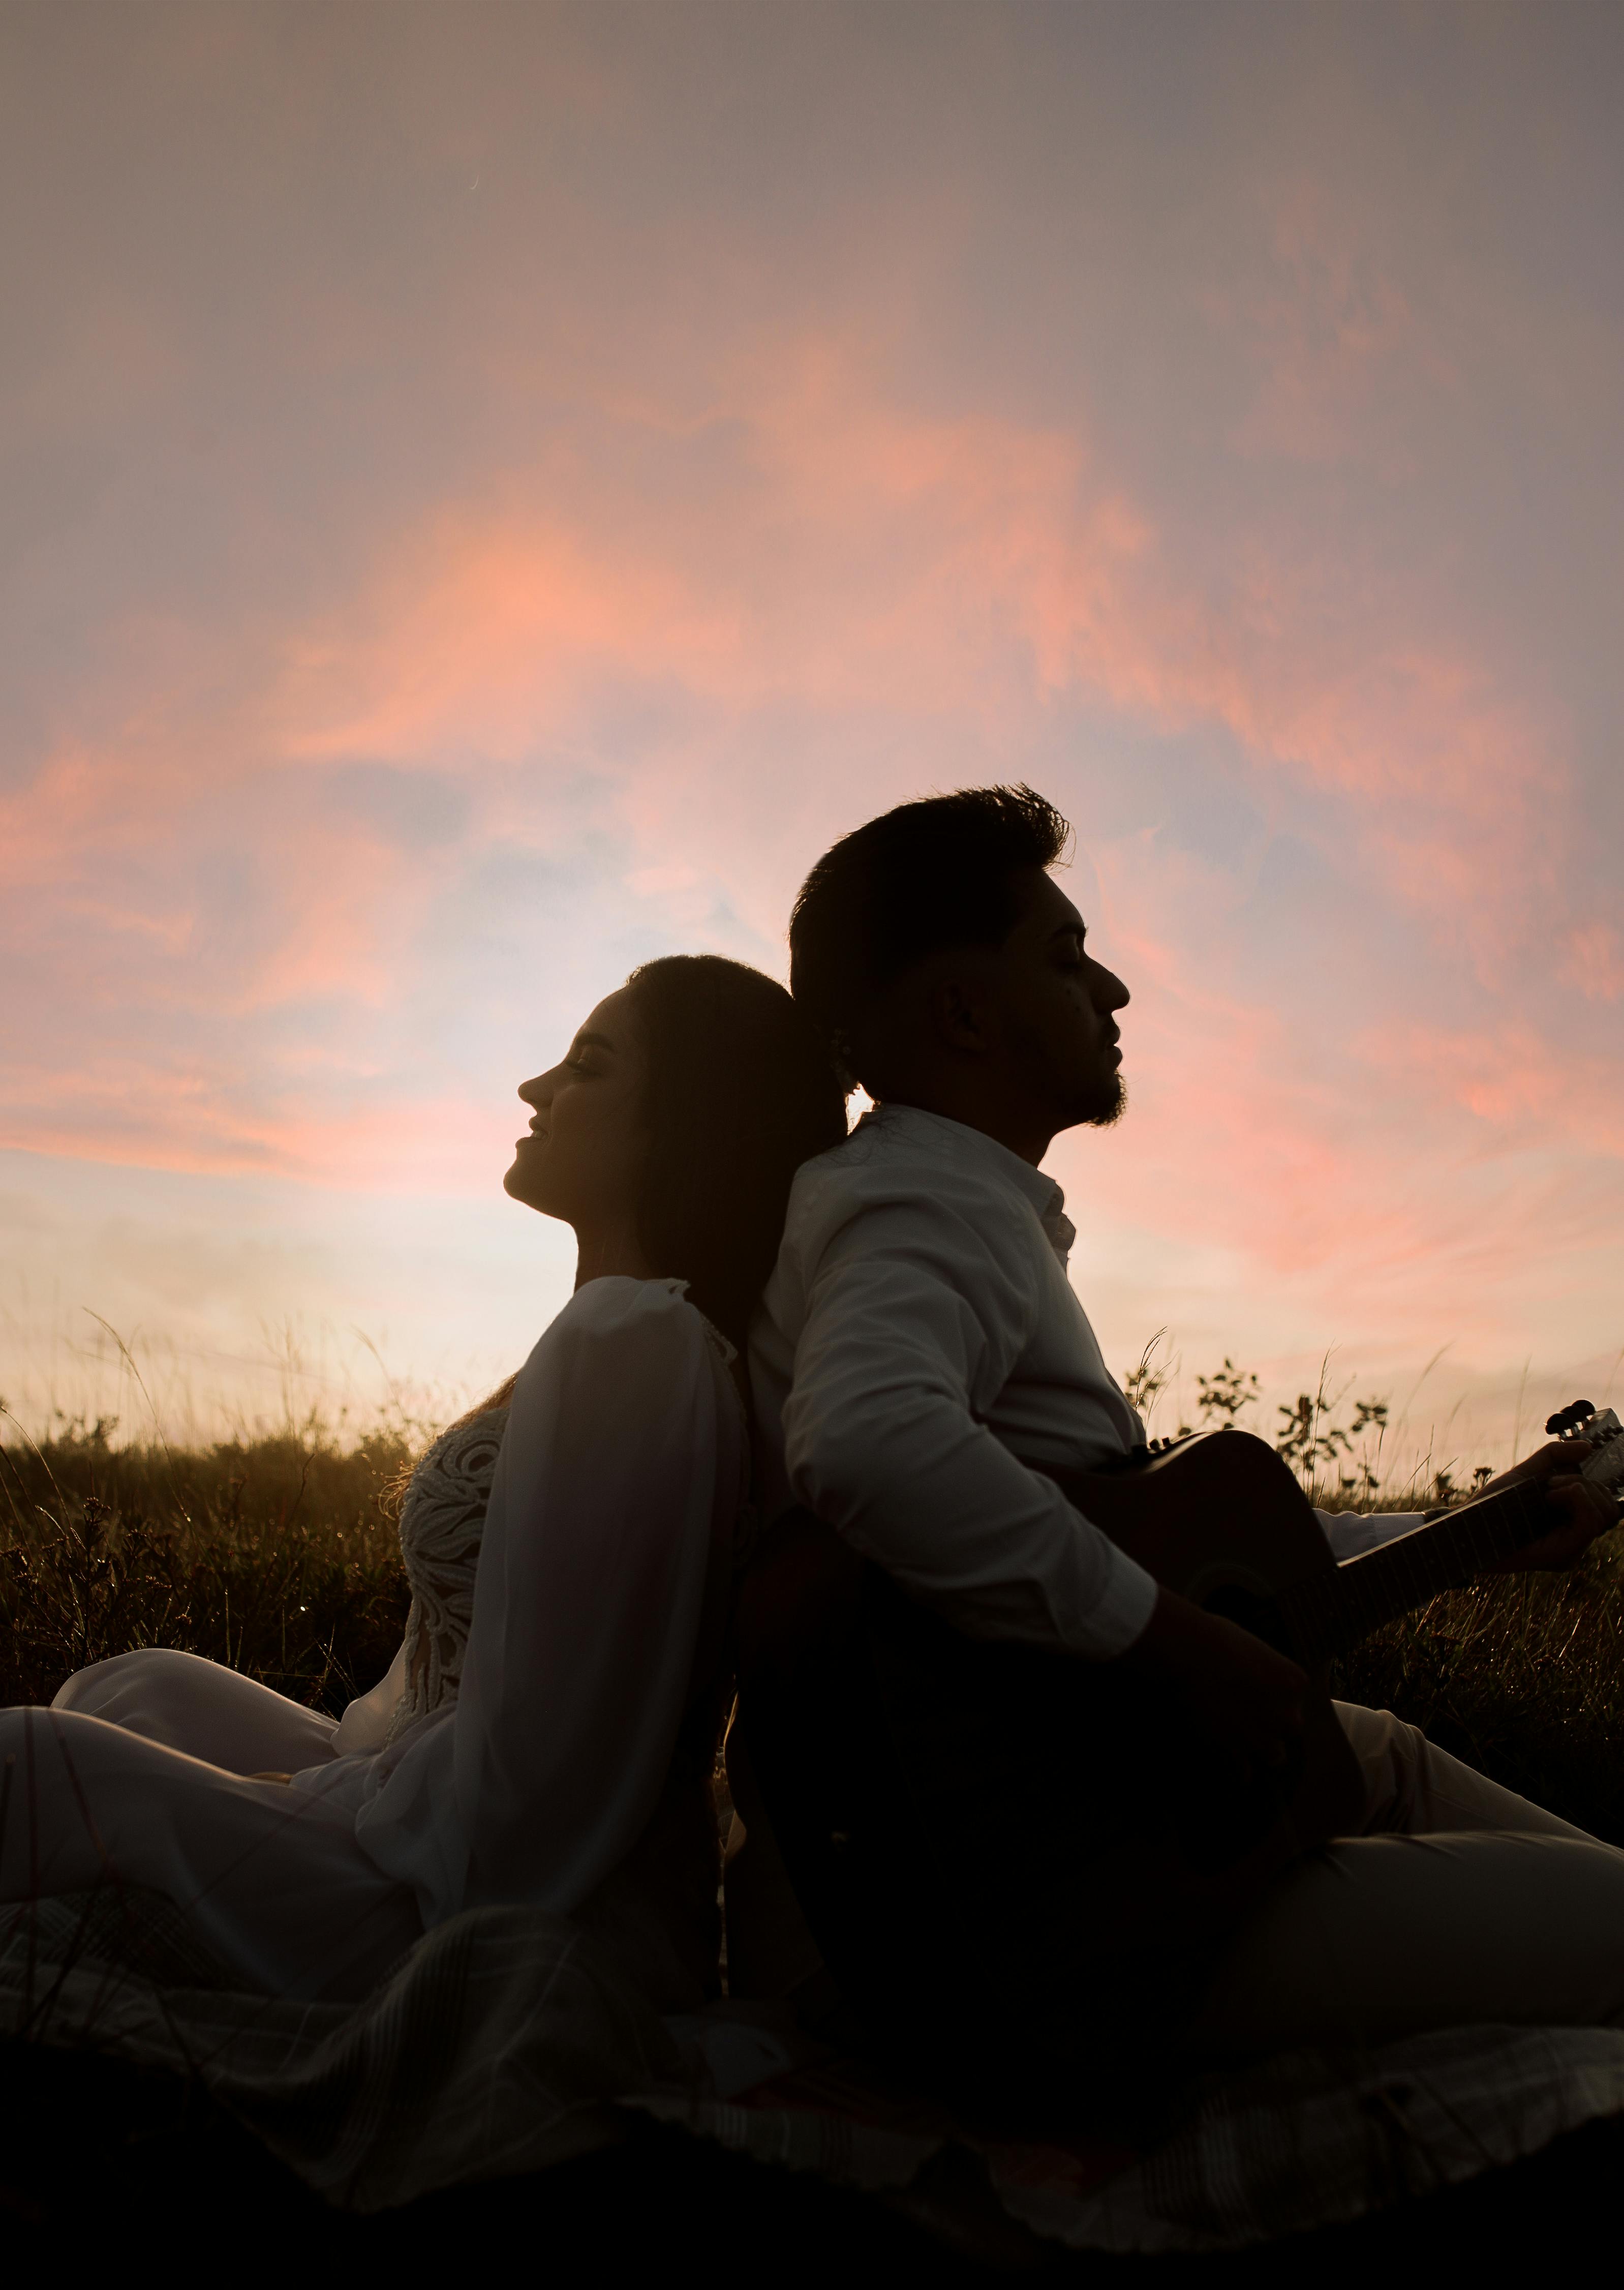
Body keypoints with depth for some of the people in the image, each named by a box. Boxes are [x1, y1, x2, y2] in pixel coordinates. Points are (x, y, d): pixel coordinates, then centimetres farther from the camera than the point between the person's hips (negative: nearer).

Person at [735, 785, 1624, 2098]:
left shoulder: (981, 1213, 16)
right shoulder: (928, 1201, -17)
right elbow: (866, 1437, -42)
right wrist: (1174, 1639, -28)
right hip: (1048, 1929, -11)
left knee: (1379, 1751, 28)